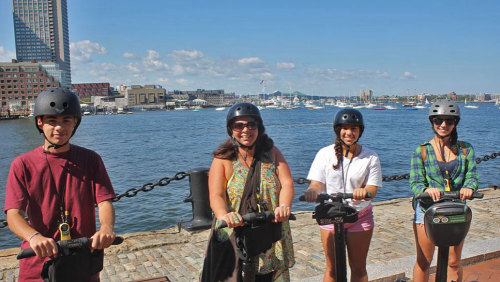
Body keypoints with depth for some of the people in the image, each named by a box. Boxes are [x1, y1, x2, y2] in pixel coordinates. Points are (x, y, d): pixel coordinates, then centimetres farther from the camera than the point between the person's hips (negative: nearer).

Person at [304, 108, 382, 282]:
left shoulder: (370, 157, -3)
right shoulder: (325, 154, -3)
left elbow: (373, 188, -9)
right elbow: (317, 183, -8)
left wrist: (364, 191, -34)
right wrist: (312, 191, -32)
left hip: (360, 217, 0)